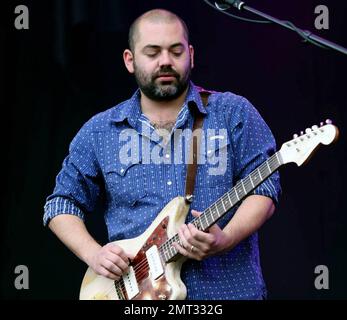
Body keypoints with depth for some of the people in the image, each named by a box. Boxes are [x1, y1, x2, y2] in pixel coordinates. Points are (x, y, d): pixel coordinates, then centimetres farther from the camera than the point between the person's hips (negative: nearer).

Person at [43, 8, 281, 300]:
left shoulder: (234, 113, 4)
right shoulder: (98, 132, 8)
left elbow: (264, 187, -1)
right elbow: (63, 204, 14)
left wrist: (225, 240, -18)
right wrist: (93, 253, -4)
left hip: (229, 287, -2)